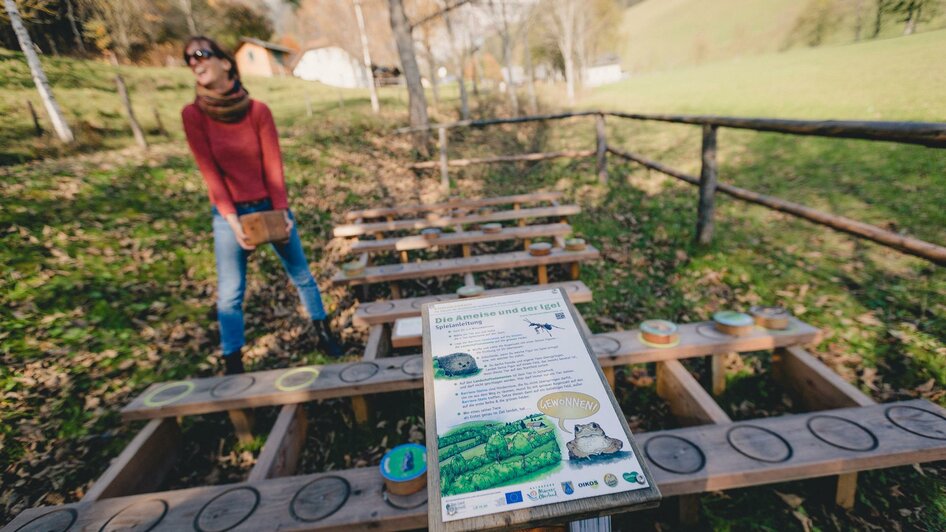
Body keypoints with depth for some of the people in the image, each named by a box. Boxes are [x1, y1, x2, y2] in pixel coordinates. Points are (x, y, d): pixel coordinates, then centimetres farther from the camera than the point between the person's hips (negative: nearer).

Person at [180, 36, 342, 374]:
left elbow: (273, 164, -6)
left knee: (301, 275, 10)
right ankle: (233, 365, 16)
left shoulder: (258, 110, -7)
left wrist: (282, 211, -12)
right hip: (229, 214, 0)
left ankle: (323, 332, 30)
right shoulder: (193, 115, -6)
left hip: (271, 205, 1)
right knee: (230, 293, 2)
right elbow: (210, 171, -8)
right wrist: (233, 220, -14)